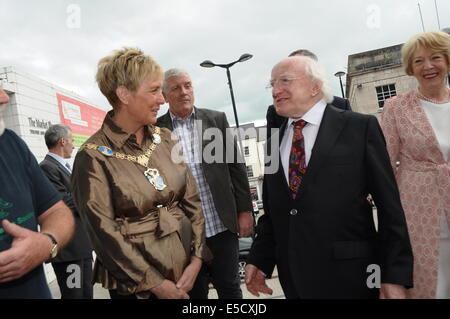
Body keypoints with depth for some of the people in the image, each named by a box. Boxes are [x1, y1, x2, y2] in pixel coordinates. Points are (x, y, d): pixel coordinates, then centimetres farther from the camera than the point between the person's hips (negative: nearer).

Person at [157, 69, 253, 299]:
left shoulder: (217, 120, 4)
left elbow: (236, 166, 4)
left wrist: (245, 210, 0)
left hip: (222, 226, 1)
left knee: (230, 289, 13)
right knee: (194, 292, 15)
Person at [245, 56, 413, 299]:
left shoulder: (360, 127, -5)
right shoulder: (273, 143, 9)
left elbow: (388, 205, -7)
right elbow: (272, 211, 12)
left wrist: (395, 275, -10)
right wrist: (259, 260, 2)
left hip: (349, 275, -4)